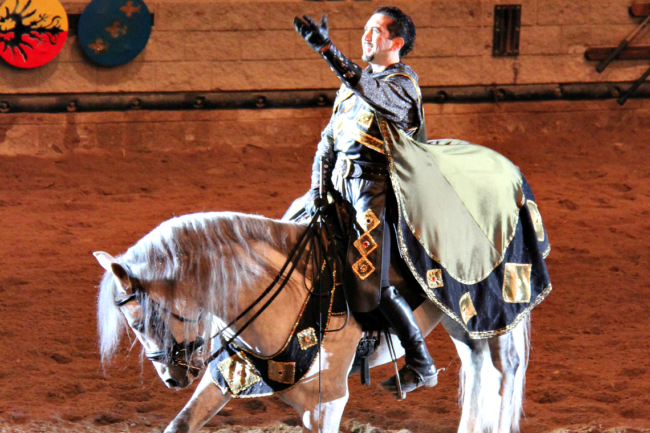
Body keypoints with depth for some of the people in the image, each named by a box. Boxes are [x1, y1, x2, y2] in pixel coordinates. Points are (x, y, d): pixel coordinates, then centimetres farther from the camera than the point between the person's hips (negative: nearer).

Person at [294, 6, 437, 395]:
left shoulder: (403, 84, -5)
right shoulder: (353, 85, 20)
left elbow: (368, 90, -27)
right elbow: (328, 140, 20)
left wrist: (327, 49, -36)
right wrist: (318, 188, 6)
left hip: (375, 189, -8)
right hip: (340, 187, 8)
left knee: (370, 284, -15)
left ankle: (422, 365, -2)